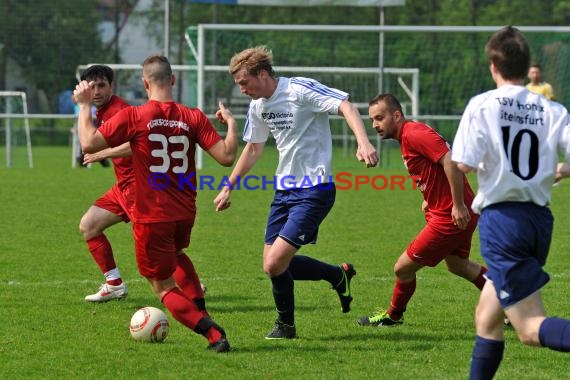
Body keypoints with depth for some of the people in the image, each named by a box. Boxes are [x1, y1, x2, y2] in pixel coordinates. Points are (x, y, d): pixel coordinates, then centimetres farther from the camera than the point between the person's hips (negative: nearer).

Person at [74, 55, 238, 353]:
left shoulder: (133, 117, -12)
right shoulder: (194, 118, -4)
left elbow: (89, 143, -13)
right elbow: (226, 157, -7)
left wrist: (84, 106, 0)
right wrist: (230, 123, 10)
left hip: (151, 217, -4)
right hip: (185, 215, 4)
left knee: (164, 288, 4)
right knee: (174, 256, 36)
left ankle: (213, 334, -15)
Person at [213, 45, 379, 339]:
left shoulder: (300, 90, -16)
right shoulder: (258, 106, 9)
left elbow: (345, 106, -24)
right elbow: (253, 148, 23)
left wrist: (363, 142, -39)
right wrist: (229, 187, 25)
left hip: (313, 191, -9)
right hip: (284, 190, 9)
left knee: (275, 263, -16)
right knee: (273, 265, 6)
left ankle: (285, 324, 10)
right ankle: (339, 275, 25)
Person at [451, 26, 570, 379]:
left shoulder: (483, 105, -7)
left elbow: (463, 165, -16)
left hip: (502, 217, -6)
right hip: (540, 218, 6)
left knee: (532, 328, -10)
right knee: (487, 317, 22)